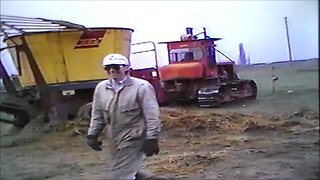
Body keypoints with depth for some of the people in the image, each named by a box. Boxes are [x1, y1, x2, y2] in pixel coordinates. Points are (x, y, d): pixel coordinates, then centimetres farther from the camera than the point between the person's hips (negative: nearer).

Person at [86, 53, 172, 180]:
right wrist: (92, 135, 11)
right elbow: (97, 115, 14)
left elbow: (152, 116, -12)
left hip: (133, 139, -7)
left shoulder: (141, 87, -12)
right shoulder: (101, 88, 4)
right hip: (114, 140, 7)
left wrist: (151, 139, -15)